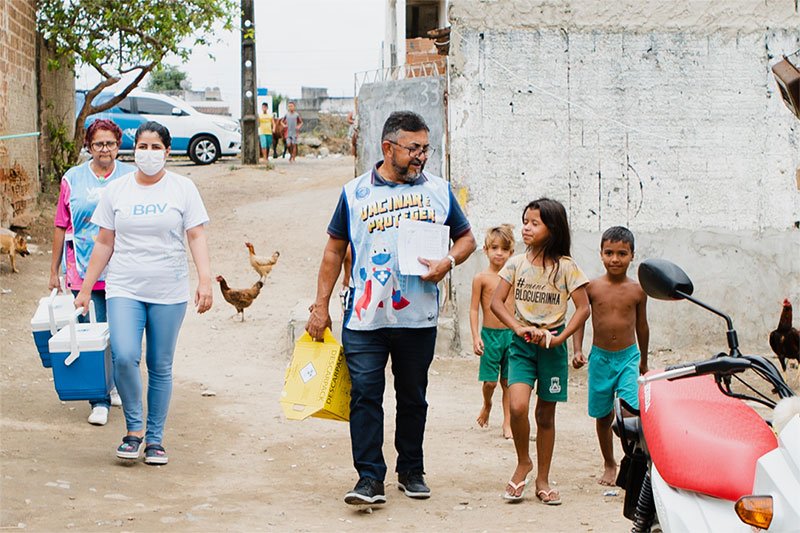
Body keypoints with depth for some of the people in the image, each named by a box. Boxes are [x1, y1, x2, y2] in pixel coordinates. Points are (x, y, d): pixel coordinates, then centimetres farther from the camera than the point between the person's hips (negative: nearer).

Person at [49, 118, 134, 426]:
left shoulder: (131, 178, 4)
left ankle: (116, 385, 30)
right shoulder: (73, 179, 5)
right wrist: (54, 271, 9)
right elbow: (61, 227, 8)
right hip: (83, 269, 0)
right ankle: (99, 400, 2)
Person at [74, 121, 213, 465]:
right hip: (124, 289, 0)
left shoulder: (183, 188, 3)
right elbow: (104, 243, 11)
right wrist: (85, 289, 9)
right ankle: (134, 428, 1)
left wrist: (205, 281, -15)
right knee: (124, 356, -18)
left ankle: (155, 438, 17)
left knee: (160, 366, 4)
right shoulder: (116, 190, 8)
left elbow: (196, 237, -2)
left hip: (169, 292, 0)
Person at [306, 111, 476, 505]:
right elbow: (334, 251, 9)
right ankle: (370, 478, -2)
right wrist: (321, 306, 6)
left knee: (413, 398, 12)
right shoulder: (355, 192, 4)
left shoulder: (439, 191, 7)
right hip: (364, 319, -1)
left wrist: (448, 261, -7)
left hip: (419, 320, 2)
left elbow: (466, 238, 15)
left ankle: (411, 471, 25)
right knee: (364, 396, -6)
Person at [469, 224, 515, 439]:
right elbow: (474, 309, -4)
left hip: (512, 333, 3)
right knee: (490, 381, 0)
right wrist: (476, 337, -11)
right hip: (490, 334, -3)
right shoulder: (481, 278, -4)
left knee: (508, 381, 5)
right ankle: (487, 405, 30)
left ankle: (507, 422, 12)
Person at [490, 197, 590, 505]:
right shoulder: (517, 263, 2)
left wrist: (559, 338, -15)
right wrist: (518, 328, -14)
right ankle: (523, 462, 6)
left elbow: (583, 308, -5)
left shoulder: (565, 266, -4)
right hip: (521, 344, 1)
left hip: (552, 346, -1)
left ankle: (542, 481, 18)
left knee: (546, 415, 7)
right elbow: (496, 301, 1)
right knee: (517, 406, -18)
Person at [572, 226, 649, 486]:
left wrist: (643, 361, 18)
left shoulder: (637, 291, -1)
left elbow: (642, 326, 10)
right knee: (603, 415, 12)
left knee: (631, 412, -17)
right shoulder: (592, 287, -2)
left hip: (628, 357, -1)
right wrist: (577, 351, -6)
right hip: (600, 357, 1)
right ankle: (609, 465, 28)